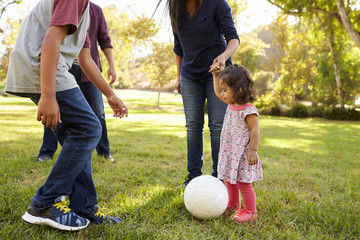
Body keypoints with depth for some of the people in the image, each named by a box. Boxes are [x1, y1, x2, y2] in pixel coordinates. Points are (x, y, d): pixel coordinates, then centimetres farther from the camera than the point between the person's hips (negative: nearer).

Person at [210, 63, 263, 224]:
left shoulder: (248, 110, -20)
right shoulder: (231, 104, 7)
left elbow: (254, 130, -19)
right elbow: (218, 93, 21)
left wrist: (253, 150, -20)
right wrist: (216, 76, 16)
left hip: (242, 153, -9)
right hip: (229, 152, 9)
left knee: (244, 183, -2)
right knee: (229, 180, 20)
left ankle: (250, 212, 12)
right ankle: (233, 204, 39)